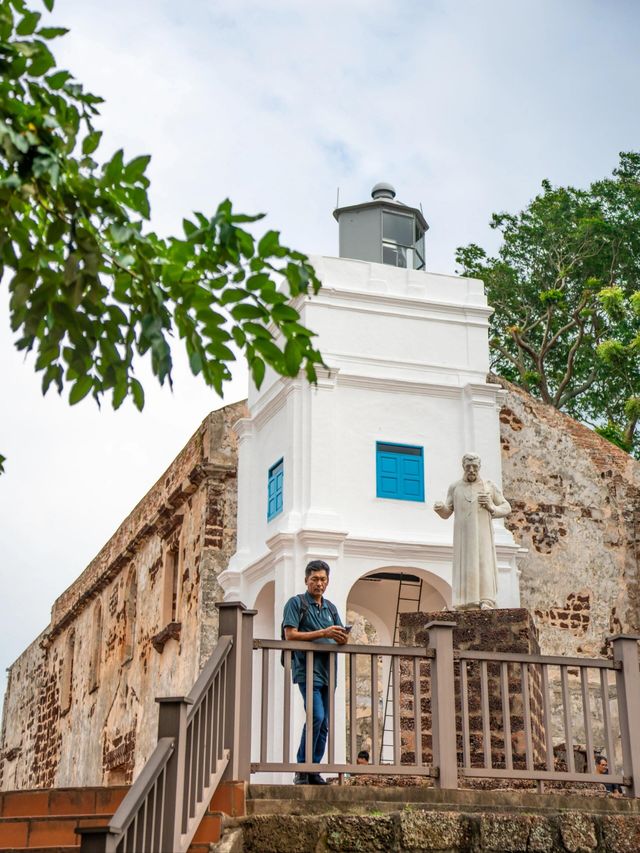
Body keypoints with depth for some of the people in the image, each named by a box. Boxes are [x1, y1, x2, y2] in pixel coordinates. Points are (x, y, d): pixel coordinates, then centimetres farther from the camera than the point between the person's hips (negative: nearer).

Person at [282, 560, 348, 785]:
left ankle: (313, 770, 13)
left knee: (324, 724, 6)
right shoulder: (296, 603, 2)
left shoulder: (331, 608, 21)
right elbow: (290, 635, -9)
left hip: (327, 671, 7)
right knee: (316, 716, -19)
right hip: (307, 669, -7)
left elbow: (340, 639, 18)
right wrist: (323, 633, -15)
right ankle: (302, 769, -11)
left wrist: (342, 637, -7)